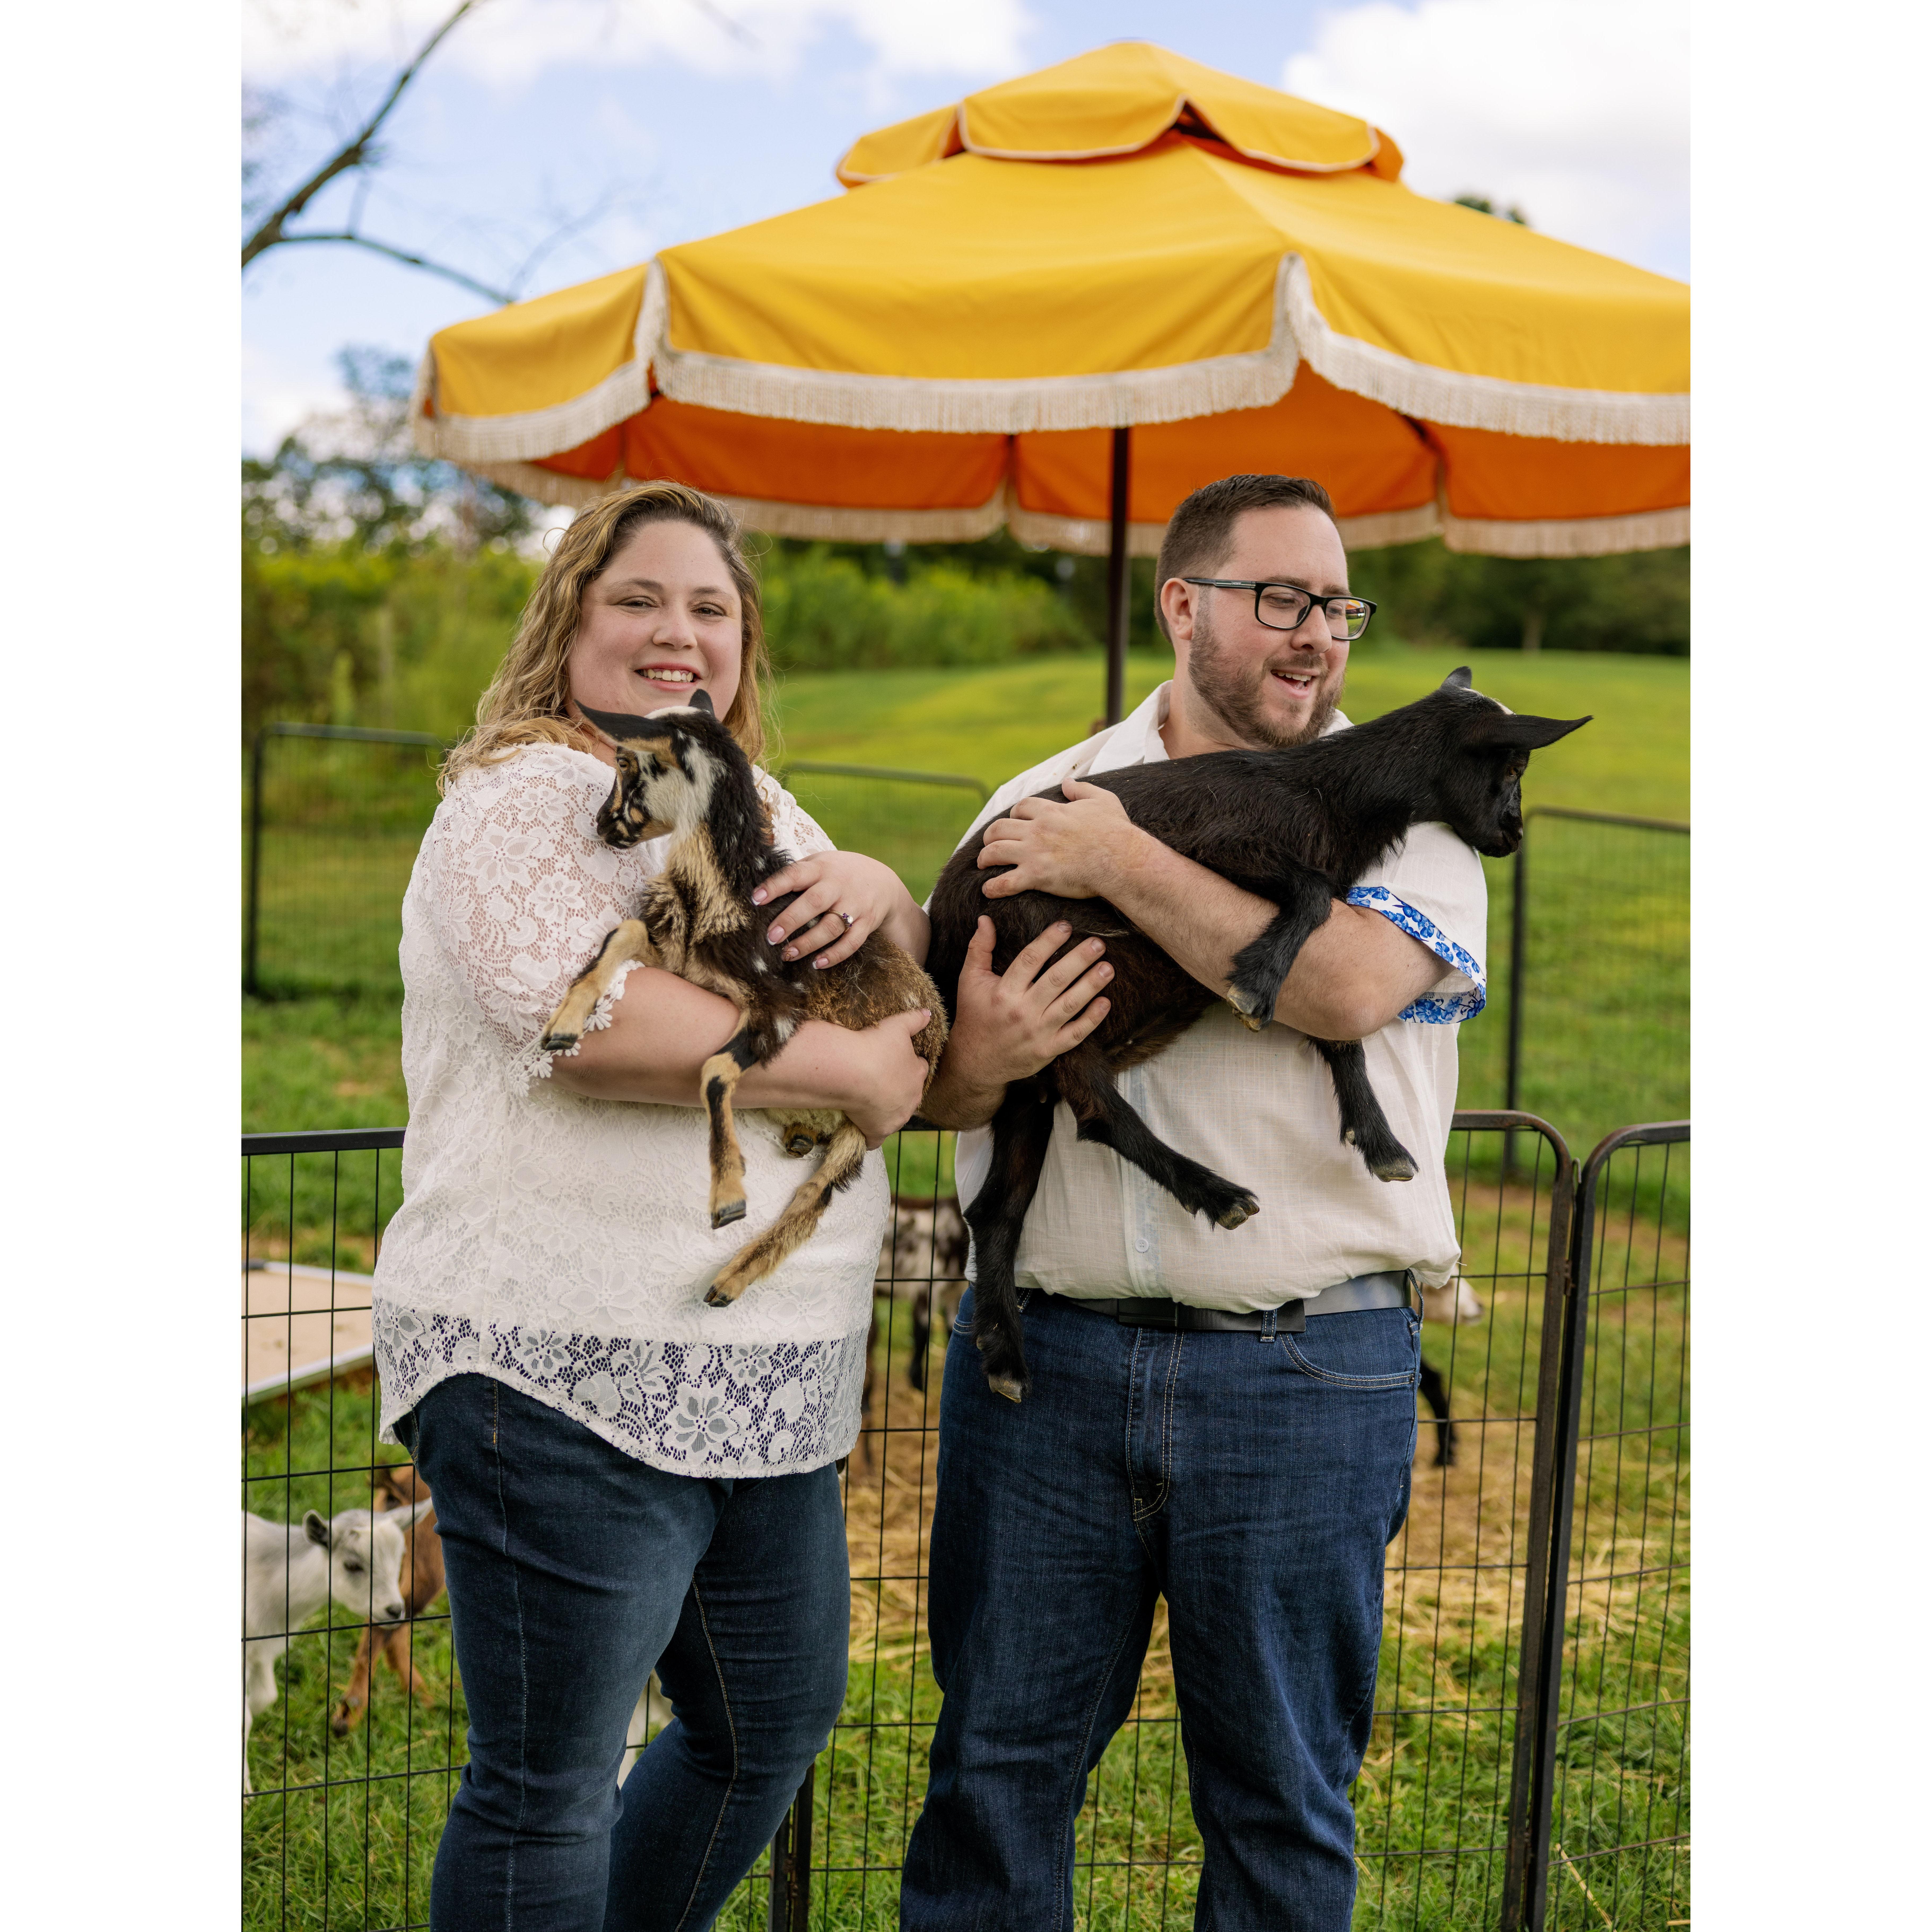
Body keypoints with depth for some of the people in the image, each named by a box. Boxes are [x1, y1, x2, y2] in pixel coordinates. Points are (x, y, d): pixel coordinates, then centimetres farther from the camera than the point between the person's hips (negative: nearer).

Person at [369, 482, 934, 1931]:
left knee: (781, 1719, 21)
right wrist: (848, 1068, -18)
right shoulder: (528, 791, -8)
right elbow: (579, 1012, -25)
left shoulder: (757, 811, 19)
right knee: (550, 1788, 1)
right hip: (568, 1376, -9)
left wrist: (877, 890, -4)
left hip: (767, 1375, 9)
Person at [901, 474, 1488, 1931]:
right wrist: (974, 1061, -13)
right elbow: (925, 1078, 11)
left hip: (1306, 1369, -2)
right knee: (998, 1763, 11)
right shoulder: (1039, 803, 11)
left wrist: (1123, 860, -14)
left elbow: (1350, 986, -18)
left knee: (1281, 1794, 10)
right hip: (1043, 1354, 2)